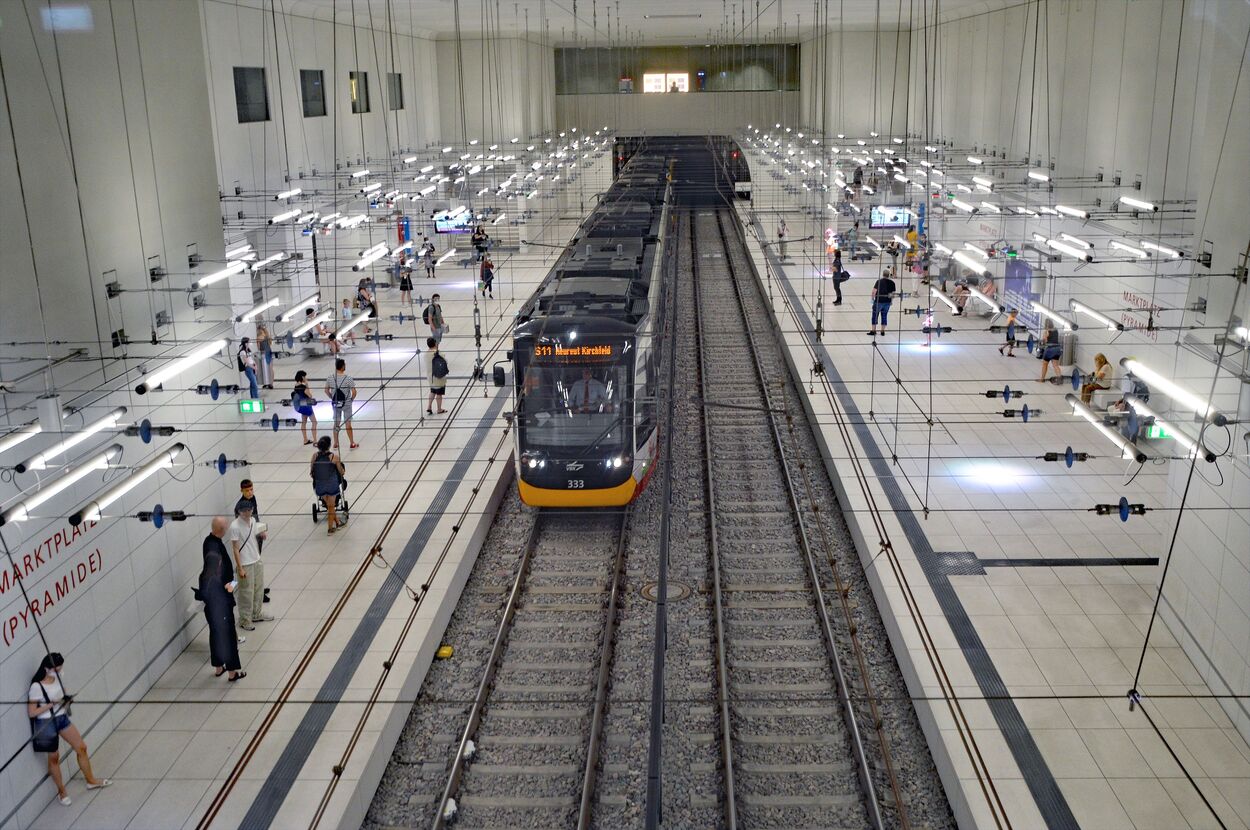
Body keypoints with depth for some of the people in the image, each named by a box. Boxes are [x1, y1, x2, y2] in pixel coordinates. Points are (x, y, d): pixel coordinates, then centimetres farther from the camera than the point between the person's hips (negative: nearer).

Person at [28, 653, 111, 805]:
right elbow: (31, 713, -20)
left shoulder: (57, 677, -4)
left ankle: (91, 781, 29)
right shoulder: (36, 686, -24)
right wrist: (52, 704, -25)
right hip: (47, 724, -6)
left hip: (62, 718, 6)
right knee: (54, 758, 11)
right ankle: (61, 792, 29)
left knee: (81, 748, 11)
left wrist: (67, 698, -7)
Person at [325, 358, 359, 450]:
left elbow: (326, 391, 1)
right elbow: (354, 392, -19)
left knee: (336, 424, 16)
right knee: (348, 424, 9)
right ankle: (352, 444, 20)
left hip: (335, 404, 3)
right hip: (346, 404, -3)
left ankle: (335, 444, 24)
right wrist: (352, 399, 0)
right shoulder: (348, 378, -20)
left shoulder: (330, 378, -8)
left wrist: (333, 398, 13)